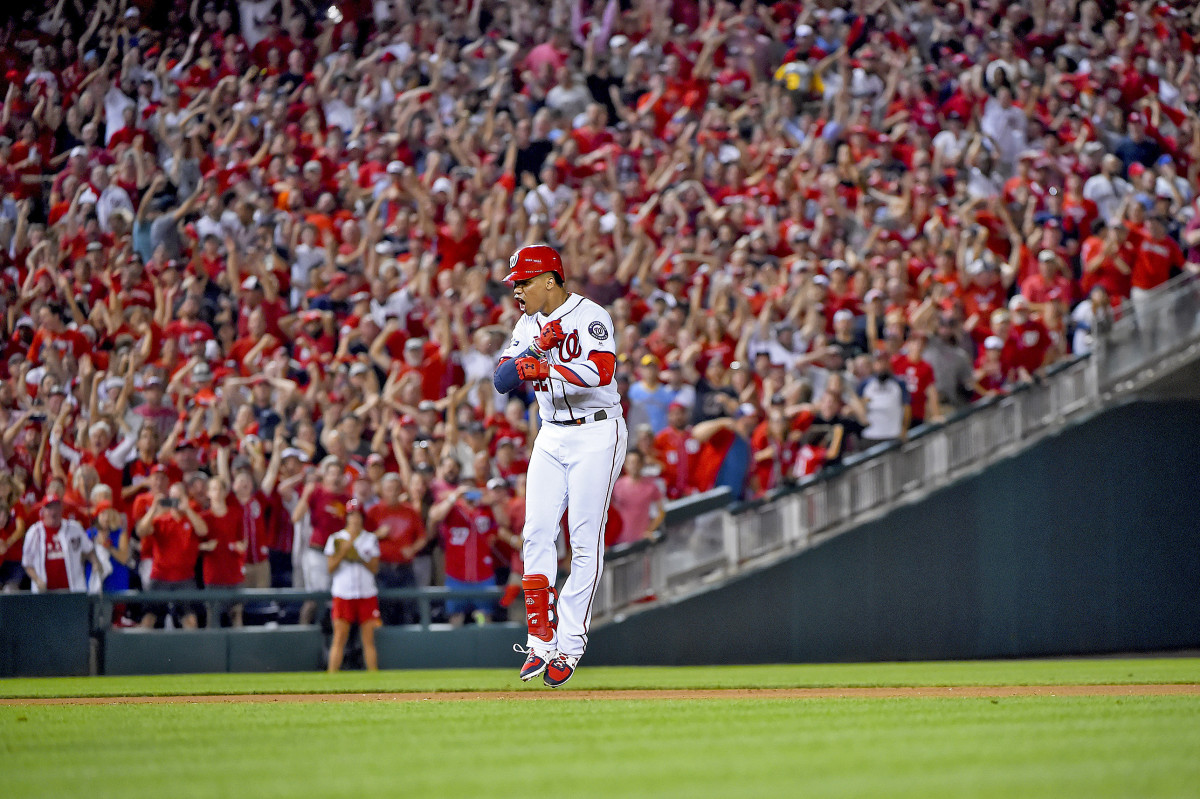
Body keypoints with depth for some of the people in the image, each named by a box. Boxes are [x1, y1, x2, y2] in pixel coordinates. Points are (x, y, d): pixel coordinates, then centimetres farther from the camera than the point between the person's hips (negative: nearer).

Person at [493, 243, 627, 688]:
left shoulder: (591, 317, -12)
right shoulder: (530, 324, 11)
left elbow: (601, 370, -28)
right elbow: (503, 380, 1)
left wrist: (543, 368, -27)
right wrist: (537, 347, -14)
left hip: (596, 434, -7)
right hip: (551, 437, 7)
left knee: (585, 541, -7)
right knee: (537, 534, -5)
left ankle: (570, 646, -6)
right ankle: (541, 640, -4)